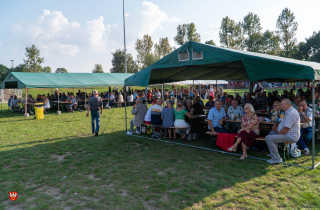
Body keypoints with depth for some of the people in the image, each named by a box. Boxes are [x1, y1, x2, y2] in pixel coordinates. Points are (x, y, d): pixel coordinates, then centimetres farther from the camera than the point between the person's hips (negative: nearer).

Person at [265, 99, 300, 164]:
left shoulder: (291, 113, -23)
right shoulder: (289, 112, 14)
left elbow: (285, 129, -27)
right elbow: (283, 122, 30)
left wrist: (278, 134, -12)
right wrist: (276, 124, 11)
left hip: (290, 137, -12)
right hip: (288, 134, 12)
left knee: (268, 138, -22)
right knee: (271, 133, 28)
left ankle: (276, 158, -16)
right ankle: (274, 153, 30)